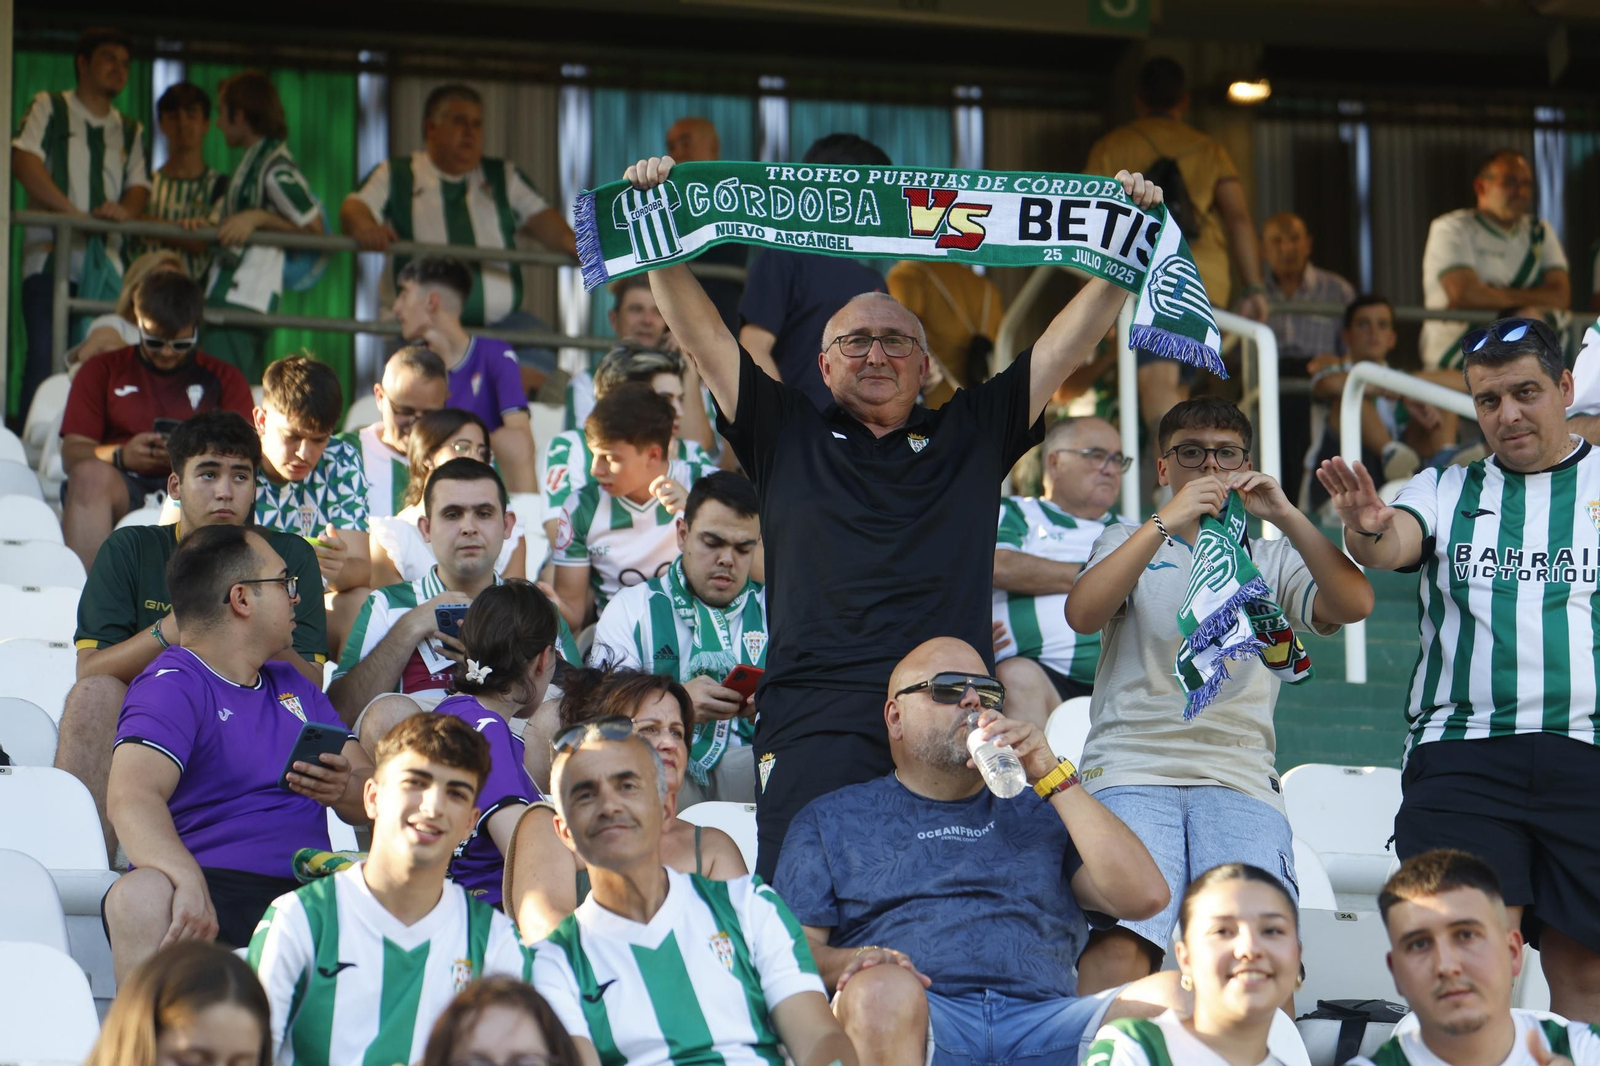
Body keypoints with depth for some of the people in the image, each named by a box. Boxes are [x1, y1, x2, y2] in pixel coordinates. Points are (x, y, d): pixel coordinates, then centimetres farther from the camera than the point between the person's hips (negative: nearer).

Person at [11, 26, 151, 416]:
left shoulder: (130, 131, 21)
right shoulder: (49, 108, 8)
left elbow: (139, 184, 13)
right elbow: (24, 159, -7)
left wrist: (126, 210, -13)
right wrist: (73, 212, -19)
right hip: (51, 255, -4)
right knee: (46, 358, -15)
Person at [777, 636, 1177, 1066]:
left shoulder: (1036, 815, 28)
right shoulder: (833, 819, 23)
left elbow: (1144, 897, 13)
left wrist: (1051, 776, 10)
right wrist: (852, 963, -13)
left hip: (1043, 1016, 2)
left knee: (1171, 997, -26)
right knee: (882, 989, -39)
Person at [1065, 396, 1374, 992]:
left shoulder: (1273, 560, 24)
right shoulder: (1128, 543, 22)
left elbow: (1354, 604, 5)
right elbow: (1082, 614, 0)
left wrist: (1284, 517, -6)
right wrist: (1167, 520, -8)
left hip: (1239, 780, 1)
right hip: (1132, 769, -1)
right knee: (1118, 945, -25)